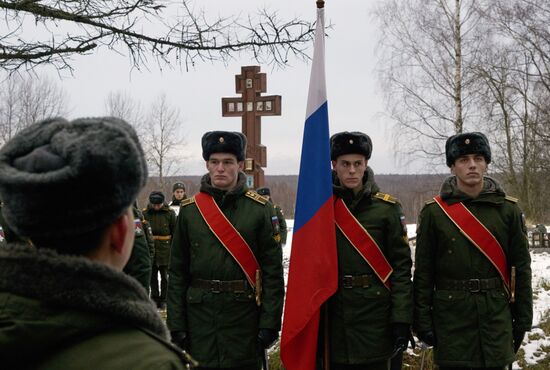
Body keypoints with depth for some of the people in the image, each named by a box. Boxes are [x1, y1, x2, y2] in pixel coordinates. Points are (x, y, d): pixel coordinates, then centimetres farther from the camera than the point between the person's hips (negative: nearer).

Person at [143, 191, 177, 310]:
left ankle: (163, 300, 14)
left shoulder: (170, 213, -2)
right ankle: (154, 299, 20)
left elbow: (175, 233, 3)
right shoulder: (145, 213, 0)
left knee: (165, 276, 4)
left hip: (165, 249, -1)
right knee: (153, 276, 10)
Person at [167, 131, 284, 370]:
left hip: (245, 314, -1)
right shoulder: (189, 210, 4)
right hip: (200, 313, 2)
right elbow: (178, 272, 5)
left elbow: (273, 271, -3)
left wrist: (269, 323, -8)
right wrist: (176, 325, 1)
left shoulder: (260, 209, -2)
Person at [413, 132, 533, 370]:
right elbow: (423, 272, -1)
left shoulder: (508, 210, 3)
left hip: (496, 315, 1)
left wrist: (523, 319, 4)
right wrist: (422, 321, -4)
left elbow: (521, 268, 6)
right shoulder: (433, 212, -1)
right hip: (451, 316, -1)